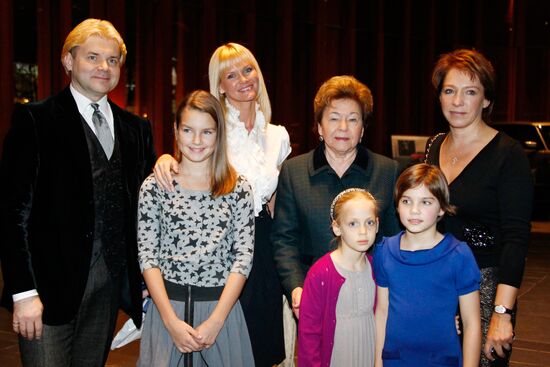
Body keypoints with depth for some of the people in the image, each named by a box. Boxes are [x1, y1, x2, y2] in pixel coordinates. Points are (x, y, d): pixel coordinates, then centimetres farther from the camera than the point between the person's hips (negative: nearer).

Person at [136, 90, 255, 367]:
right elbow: (147, 256, -3)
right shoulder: (154, 186, -1)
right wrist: (172, 321, -11)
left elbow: (244, 256, -3)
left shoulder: (239, 189, 0)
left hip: (222, 307, 1)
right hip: (167, 305, 0)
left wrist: (215, 321, -11)